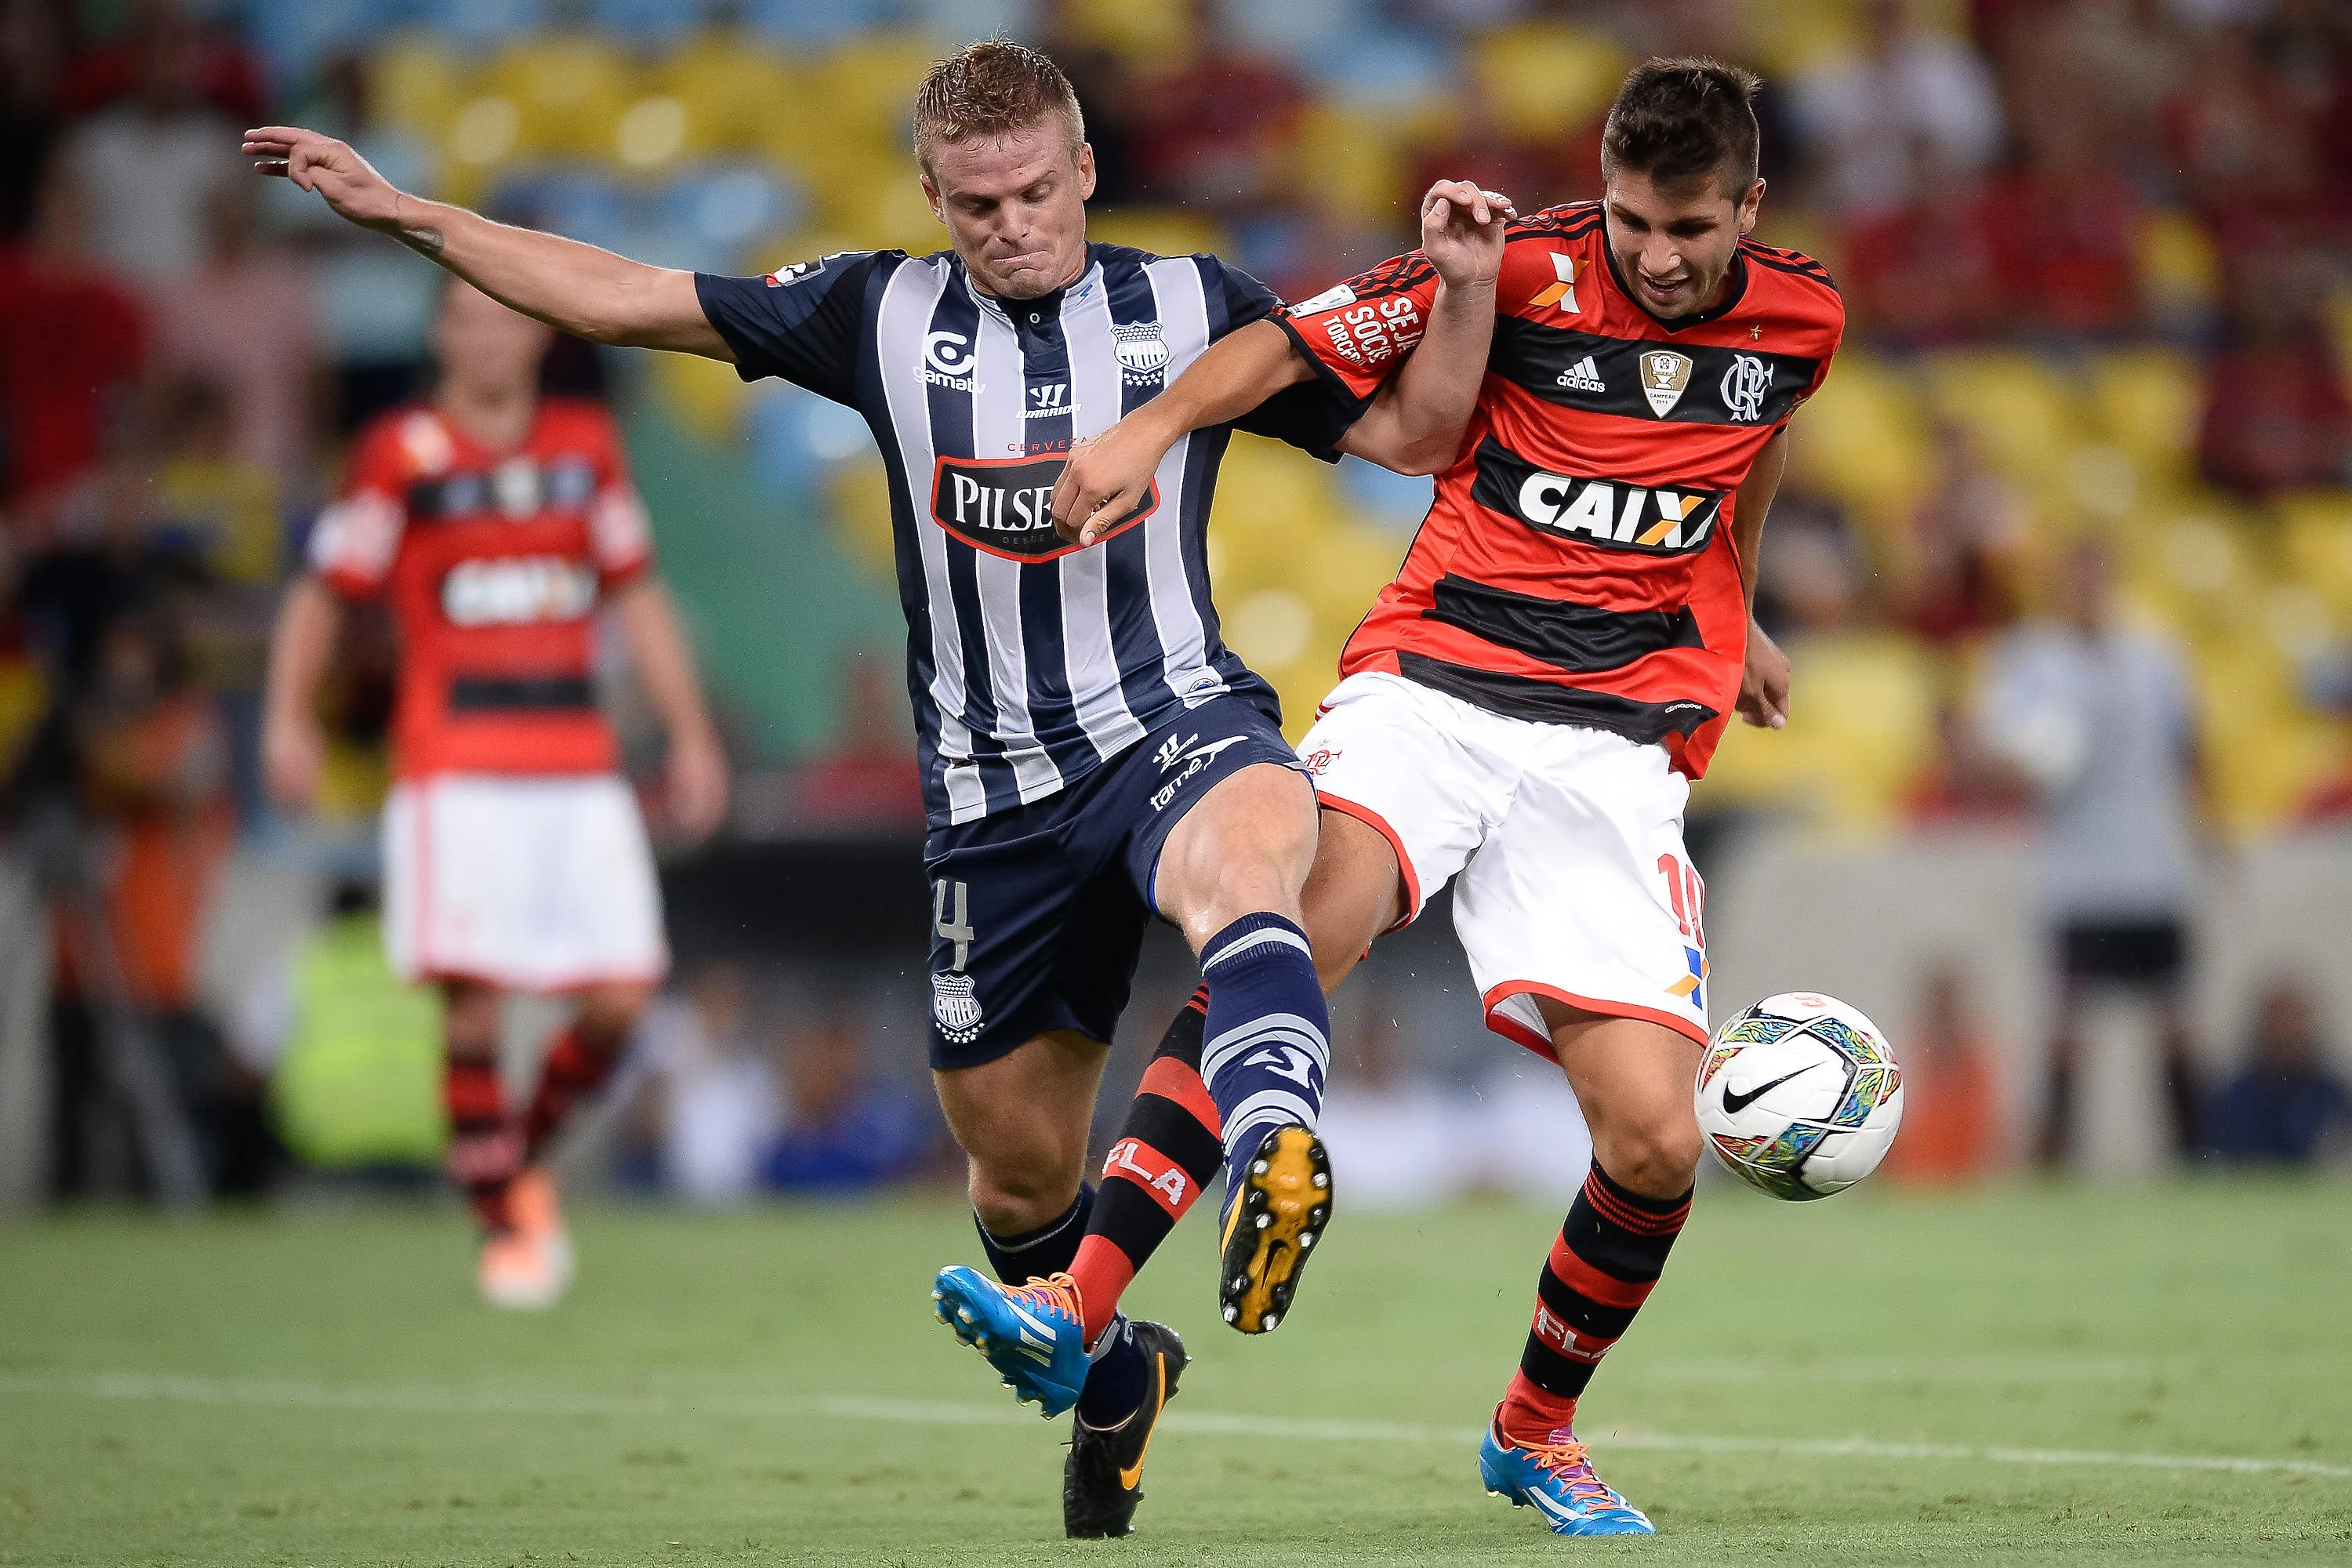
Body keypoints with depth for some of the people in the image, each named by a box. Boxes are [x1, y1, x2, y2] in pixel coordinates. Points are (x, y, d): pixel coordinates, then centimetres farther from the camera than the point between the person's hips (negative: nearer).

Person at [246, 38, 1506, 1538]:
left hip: (1177, 722, -3)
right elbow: (627, 298, 10)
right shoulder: (882, 313, 6)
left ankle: (1273, 1148, -67)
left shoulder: (1195, 305, 4)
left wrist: (1458, 290, -8)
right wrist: (399, 210, 8)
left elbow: (1408, 430, 9)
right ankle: (1111, 1374, 40)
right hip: (993, 784, 3)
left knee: (1250, 845, -40)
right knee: (1017, 1163, 9)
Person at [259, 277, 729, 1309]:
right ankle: (503, 1222, 3)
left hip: (580, 768, 4)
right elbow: (322, 593, 4)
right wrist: (288, 715, -6)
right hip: (456, 774, -4)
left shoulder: (586, 443, 12)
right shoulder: (402, 454, 0)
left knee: (620, 996, -5)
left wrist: (690, 731, 18)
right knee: (475, 994, -11)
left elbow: (635, 594, 20)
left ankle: (528, 1152, 22)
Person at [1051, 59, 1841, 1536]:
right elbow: (1298, 338, -5)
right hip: (1433, 681, -3)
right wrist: (1153, 426, -22)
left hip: (1619, 746, 3)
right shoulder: (1529, 272, -5)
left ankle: (1537, 1428, 20)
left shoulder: (1800, 317, 7)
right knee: (1302, 927, -33)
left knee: (1655, 1143, -8)